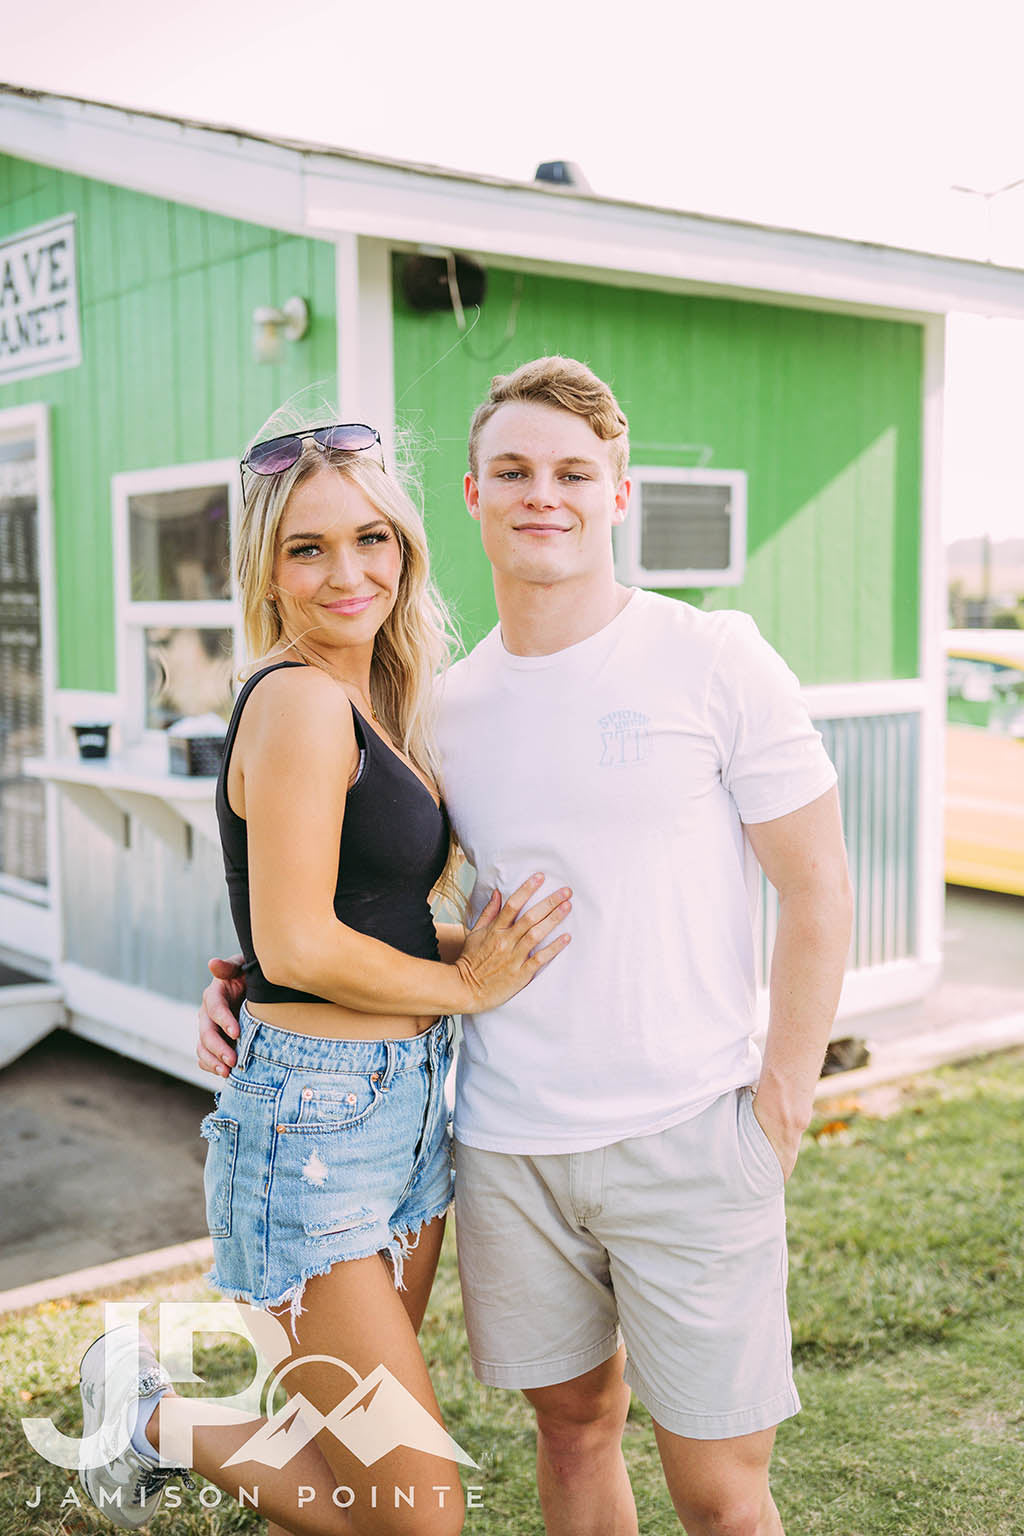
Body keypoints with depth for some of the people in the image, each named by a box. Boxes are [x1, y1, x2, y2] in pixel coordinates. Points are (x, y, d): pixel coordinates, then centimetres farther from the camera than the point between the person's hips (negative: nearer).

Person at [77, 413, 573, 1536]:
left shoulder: (372, 696, 11)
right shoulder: (299, 698, -17)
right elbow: (299, 945, -21)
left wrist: (468, 942, 0)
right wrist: (467, 983, -9)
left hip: (404, 1104, 9)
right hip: (317, 1121, -9)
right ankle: (153, 1412, 17)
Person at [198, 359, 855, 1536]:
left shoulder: (716, 660, -6)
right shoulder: (449, 703, 6)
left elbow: (817, 888, -3)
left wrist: (779, 1107, -6)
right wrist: (256, 986, 3)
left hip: (687, 1138, -3)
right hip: (506, 1146, 4)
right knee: (571, 1424, 19)